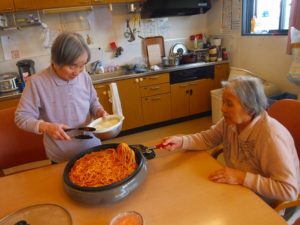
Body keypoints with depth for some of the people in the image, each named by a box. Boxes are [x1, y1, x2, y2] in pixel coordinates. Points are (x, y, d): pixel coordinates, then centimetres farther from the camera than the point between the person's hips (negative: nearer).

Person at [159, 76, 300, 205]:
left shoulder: (271, 137, -32)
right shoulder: (230, 121, -11)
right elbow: (207, 138, 4)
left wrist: (242, 178, -33)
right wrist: (180, 141, -13)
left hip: (268, 205, -6)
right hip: (240, 191, 6)